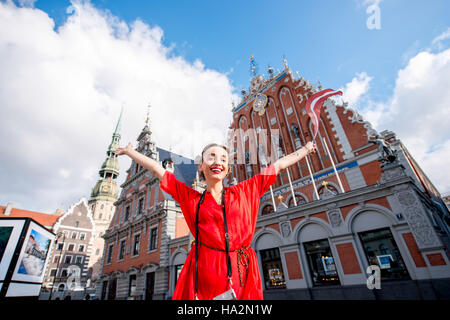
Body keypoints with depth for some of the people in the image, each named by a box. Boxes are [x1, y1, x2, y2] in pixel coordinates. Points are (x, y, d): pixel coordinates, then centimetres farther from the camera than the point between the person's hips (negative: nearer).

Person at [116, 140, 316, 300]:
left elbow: (278, 165, 14)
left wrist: (305, 149, 23)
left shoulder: (245, 191, 7)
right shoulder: (191, 198, 6)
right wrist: (130, 151, 19)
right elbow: (157, 169, 12)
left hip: (243, 274, 1)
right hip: (204, 272, 0)